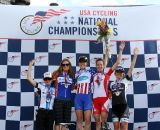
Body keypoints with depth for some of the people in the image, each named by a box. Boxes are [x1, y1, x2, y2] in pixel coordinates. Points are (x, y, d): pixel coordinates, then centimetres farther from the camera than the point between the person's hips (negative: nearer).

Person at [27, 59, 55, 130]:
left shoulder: (54, 87, 8)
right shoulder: (41, 86, 1)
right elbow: (29, 78, -3)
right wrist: (30, 65, -5)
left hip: (50, 112, 3)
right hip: (41, 111, -3)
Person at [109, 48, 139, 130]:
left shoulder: (125, 80, 4)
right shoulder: (112, 84, 14)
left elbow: (131, 68, -4)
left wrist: (135, 55, -10)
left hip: (123, 106, -3)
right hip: (114, 107, 3)